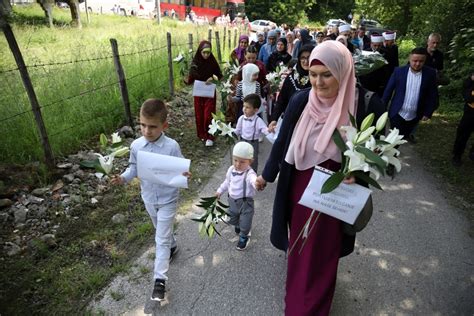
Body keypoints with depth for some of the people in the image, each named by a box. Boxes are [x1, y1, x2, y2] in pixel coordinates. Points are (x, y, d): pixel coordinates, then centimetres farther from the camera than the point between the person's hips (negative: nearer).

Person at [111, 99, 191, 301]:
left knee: (161, 239, 1)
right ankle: (172, 246, 56)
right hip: (148, 198, 5)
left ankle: (159, 279, 13)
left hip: (167, 199, -4)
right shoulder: (136, 146, -10)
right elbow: (134, 168, 3)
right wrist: (123, 178, -15)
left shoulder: (172, 146, -22)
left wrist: (184, 176, -36)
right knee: (161, 230, 27)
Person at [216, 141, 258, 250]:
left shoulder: (249, 174, -30)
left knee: (245, 224, 7)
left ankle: (244, 236, 41)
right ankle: (238, 225, 62)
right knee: (232, 219, 26)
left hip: (246, 202, -6)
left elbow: (254, 180, -55)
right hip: (232, 200, 6)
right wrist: (220, 190, 23)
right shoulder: (231, 169, -7)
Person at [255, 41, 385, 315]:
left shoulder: (360, 108, -17)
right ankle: (297, 294, 52)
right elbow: (282, 141, -1)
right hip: (300, 186, 2)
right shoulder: (300, 101, -14)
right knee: (299, 243, 21)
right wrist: (267, 175, 9)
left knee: (322, 252, 14)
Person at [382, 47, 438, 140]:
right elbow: (388, 90, -3)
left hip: (414, 117, 2)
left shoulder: (430, 73, -5)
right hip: (397, 114, -1)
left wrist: (428, 113, -1)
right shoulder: (399, 71, -8)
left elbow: (433, 95, 2)